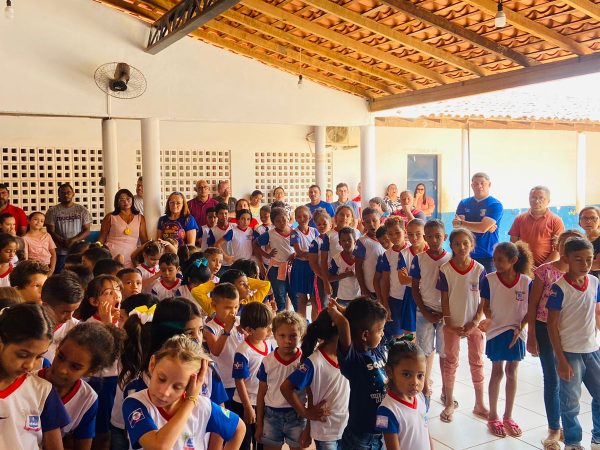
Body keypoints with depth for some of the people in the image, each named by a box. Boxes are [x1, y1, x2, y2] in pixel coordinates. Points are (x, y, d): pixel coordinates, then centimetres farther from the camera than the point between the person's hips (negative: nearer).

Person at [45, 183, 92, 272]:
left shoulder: (82, 210, 7)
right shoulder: (52, 211, 5)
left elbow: (87, 231, 3)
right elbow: (51, 232, 0)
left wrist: (73, 240, -14)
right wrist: (63, 242, -16)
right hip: (60, 252, 0)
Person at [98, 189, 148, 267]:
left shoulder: (140, 218, 11)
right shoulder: (110, 217, 6)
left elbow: (144, 241, 11)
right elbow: (101, 239, 8)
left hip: (130, 259, 1)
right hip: (111, 257, -1)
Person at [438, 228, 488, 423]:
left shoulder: (479, 269, -8)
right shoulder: (445, 270, -8)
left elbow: (485, 301, -5)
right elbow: (444, 299, -4)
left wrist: (475, 323, -11)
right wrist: (449, 323, -9)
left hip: (474, 323, 0)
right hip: (453, 324, 0)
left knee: (477, 363, 11)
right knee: (450, 362, 9)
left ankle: (480, 404, 24)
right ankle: (449, 404, 22)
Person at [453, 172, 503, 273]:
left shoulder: (495, 205, -3)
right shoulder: (464, 203, 10)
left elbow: (483, 228, -15)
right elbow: (456, 225, -4)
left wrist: (461, 223, -5)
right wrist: (487, 227, -12)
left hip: (487, 256, -3)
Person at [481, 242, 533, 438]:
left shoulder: (526, 282, -10)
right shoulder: (489, 279, -11)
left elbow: (530, 310, -2)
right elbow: (485, 306, -3)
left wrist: (520, 328, -13)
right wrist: (490, 319, -21)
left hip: (516, 333, 1)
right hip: (496, 332, -1)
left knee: (512, 373, 11)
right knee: (497, 373, 7)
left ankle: (508, 417, 25)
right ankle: (493, 416, 21)